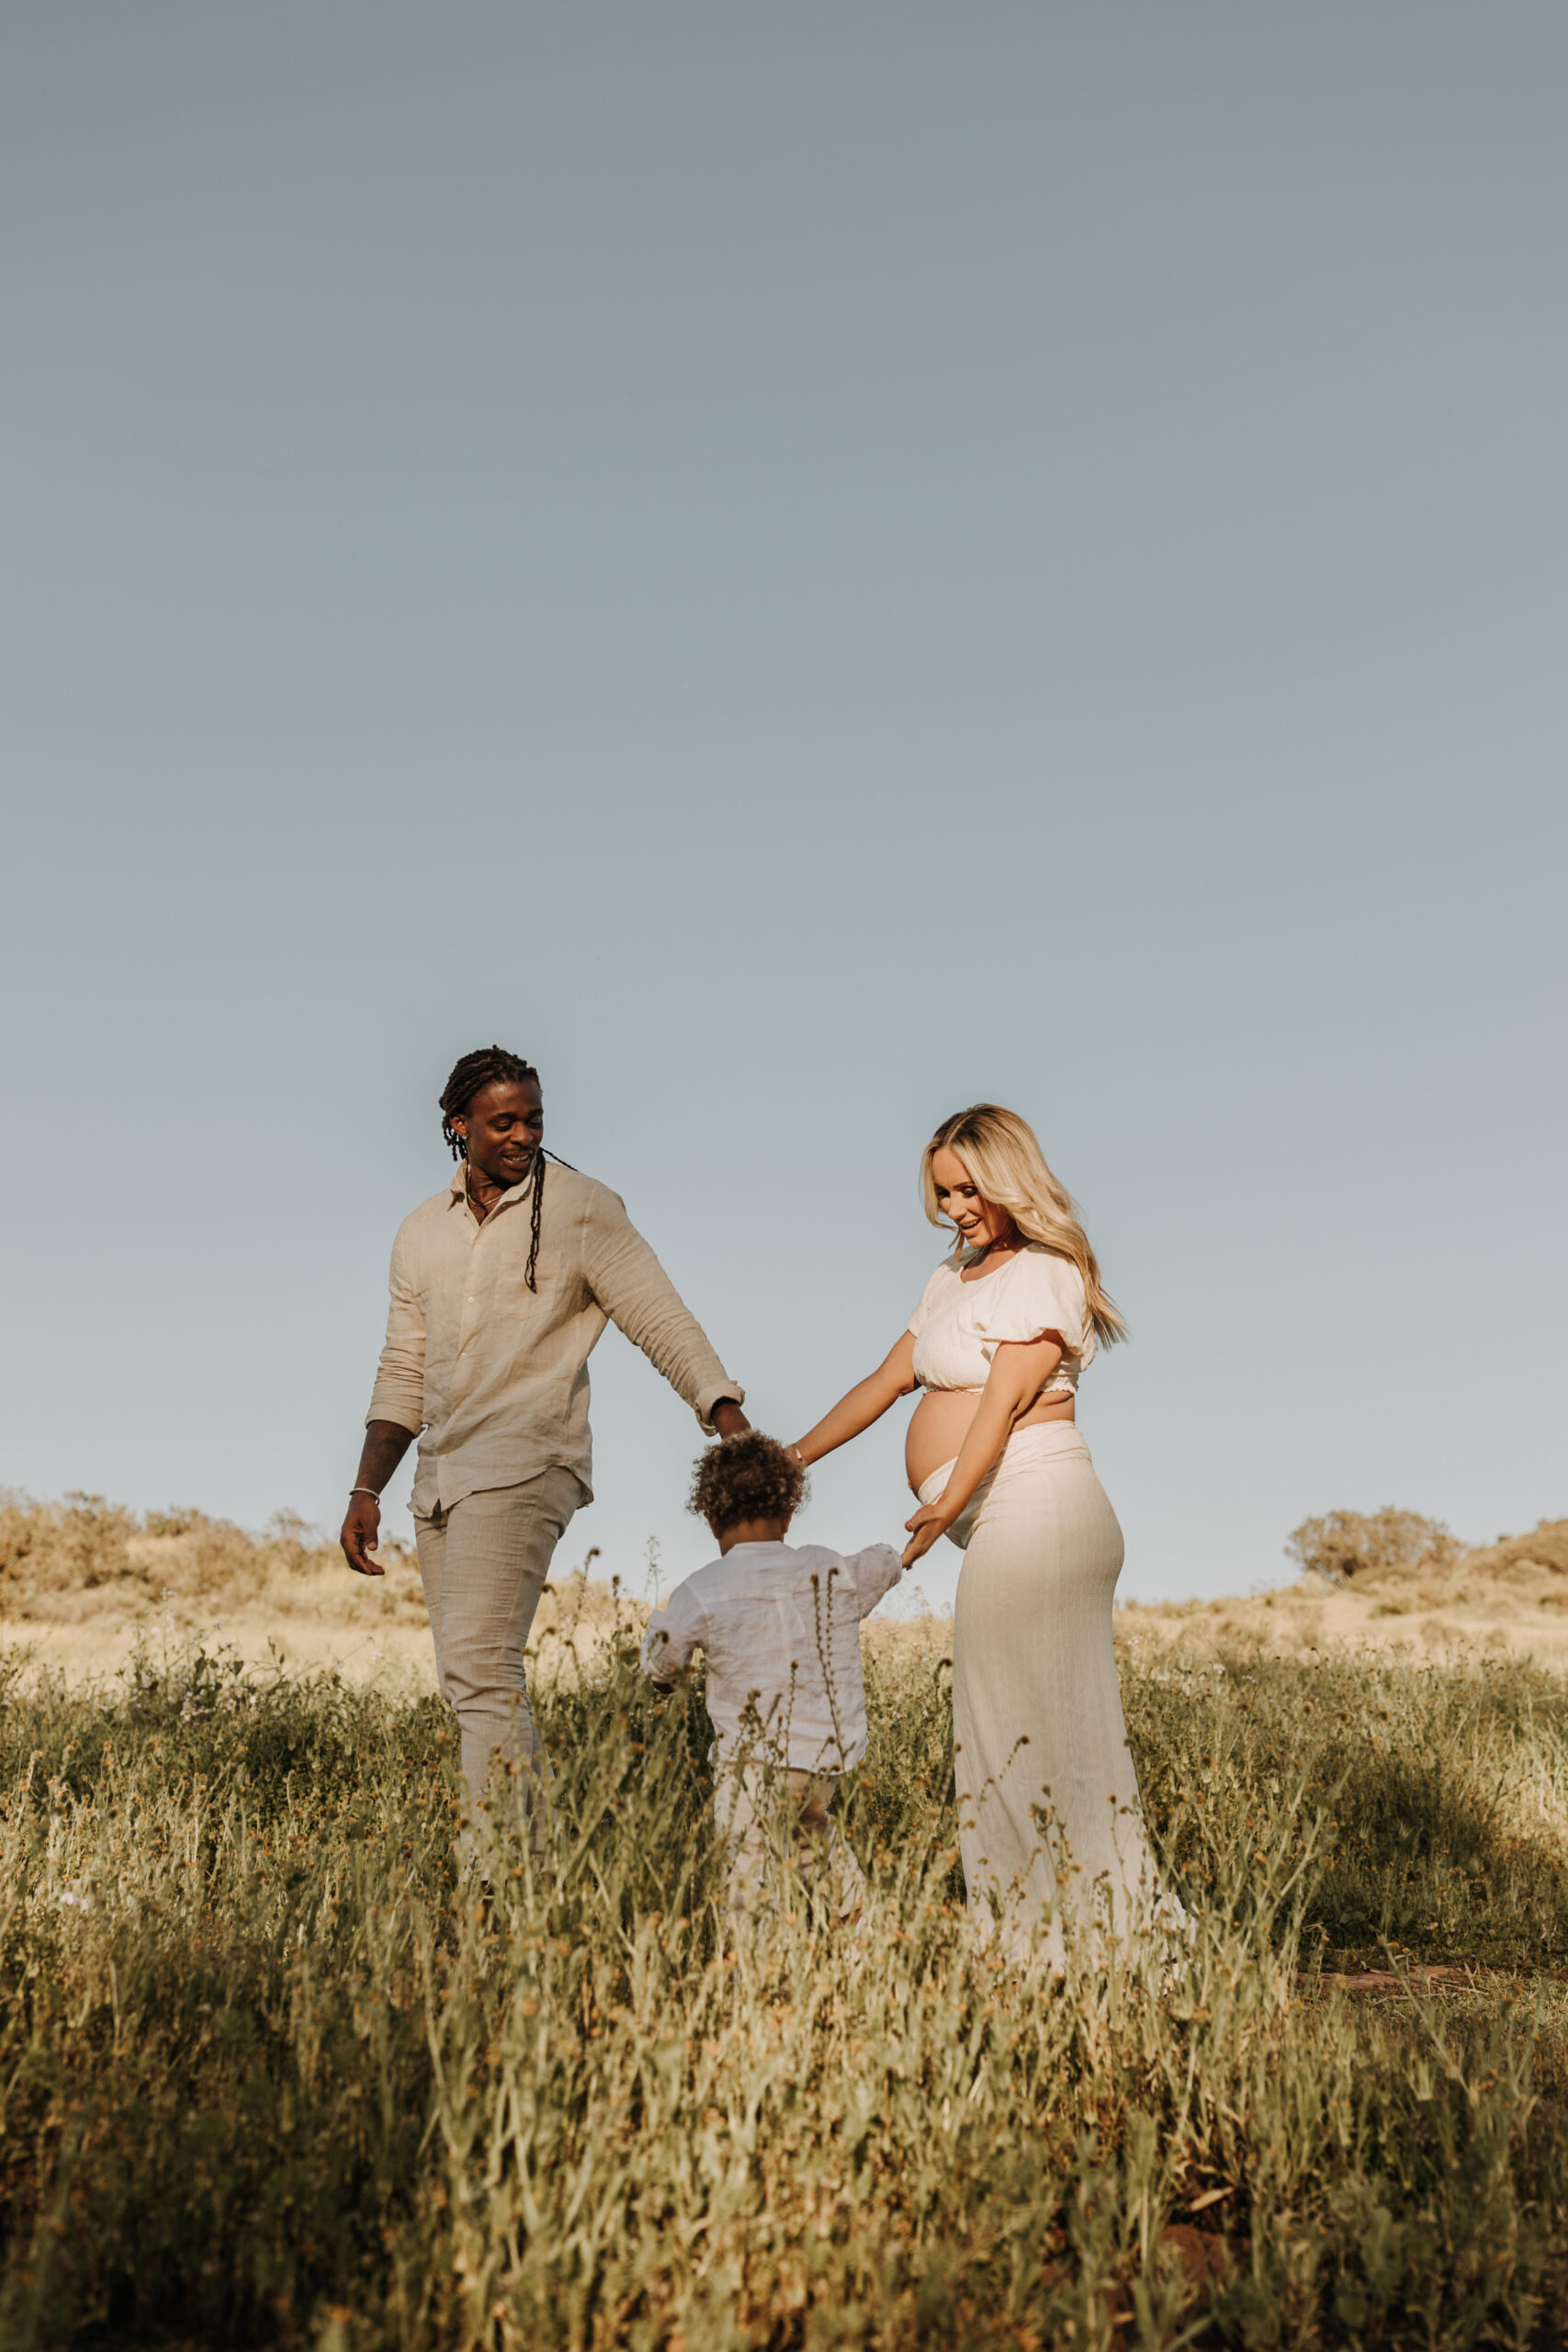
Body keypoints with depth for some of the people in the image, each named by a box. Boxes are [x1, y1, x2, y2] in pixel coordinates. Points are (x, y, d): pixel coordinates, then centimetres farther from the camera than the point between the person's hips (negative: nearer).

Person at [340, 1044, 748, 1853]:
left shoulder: (581, 1209, -2)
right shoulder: (420, 1233, 14)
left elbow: (661, 1321, -7)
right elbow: (403, 1375, 17)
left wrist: (726, 1412, -21)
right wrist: (366, 1490, 10)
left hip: (525, 1466, -7)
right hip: (441, 1476, 7)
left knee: (479, 1666, -17)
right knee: (468, 1679, 10)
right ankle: (535, 1844, 21)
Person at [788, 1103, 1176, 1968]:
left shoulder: (1044, 1275, -5)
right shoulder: (952, 1278, 22)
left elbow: (1002, 1403, -16)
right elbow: (889, 1379, 24)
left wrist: (947, 1507, -26)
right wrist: (792, 1459, 22)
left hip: (1034, 1507, -9)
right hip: (1019, 1528, 9)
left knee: (1019, 1728, -6)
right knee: (1067, 1729, 9)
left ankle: (1046, 1937, 2)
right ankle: (1115, 1926, 15)